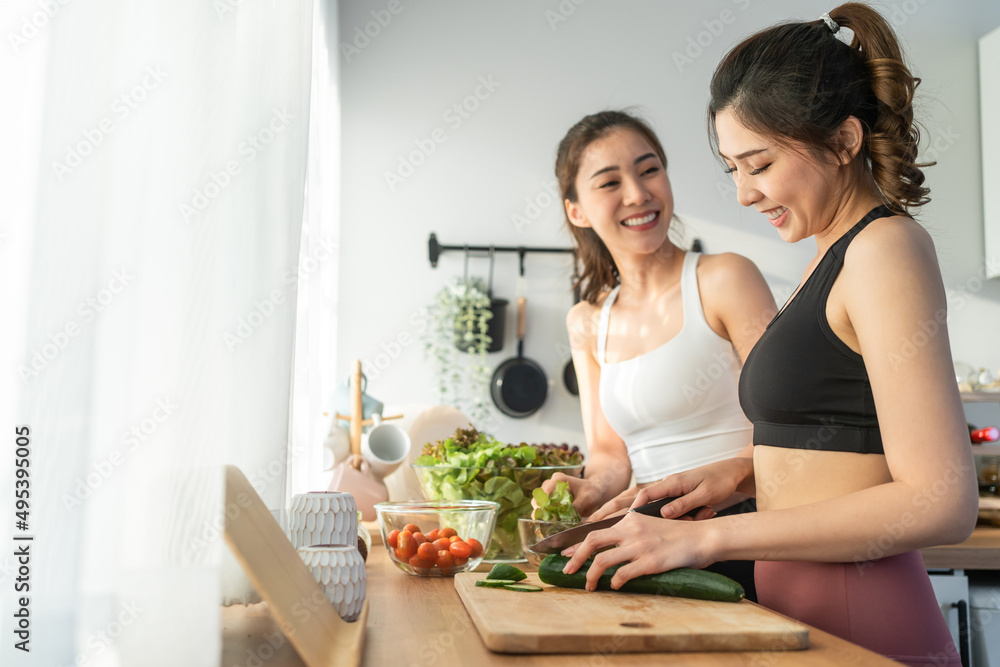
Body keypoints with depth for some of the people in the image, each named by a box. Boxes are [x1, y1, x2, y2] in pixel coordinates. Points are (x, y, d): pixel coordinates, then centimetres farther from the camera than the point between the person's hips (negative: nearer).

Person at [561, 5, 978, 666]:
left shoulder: (887, 248, -14)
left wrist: (707, 537, -20)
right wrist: (743, 471, 4)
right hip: (800, 613, 8)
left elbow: (940, 502, -20)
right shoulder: (833, 254, 13)